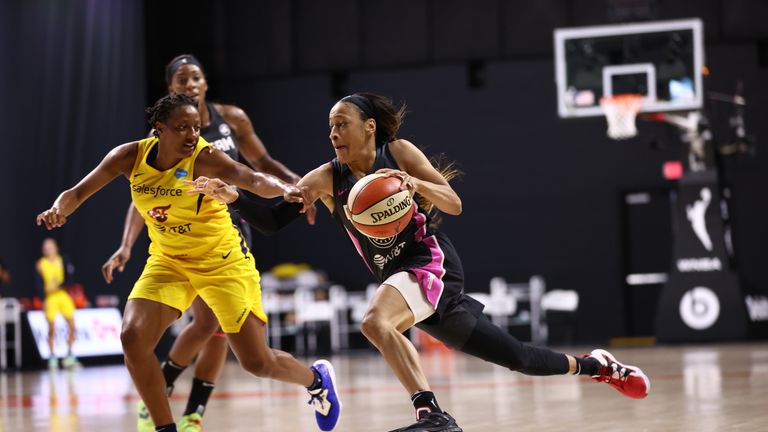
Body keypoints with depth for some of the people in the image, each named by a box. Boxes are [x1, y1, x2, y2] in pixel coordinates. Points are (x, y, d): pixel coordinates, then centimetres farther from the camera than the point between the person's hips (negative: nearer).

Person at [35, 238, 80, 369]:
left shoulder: (62, 261, 4)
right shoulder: (41, 264, 1)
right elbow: (40, 283, -1)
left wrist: (58, 285, -16)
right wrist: (43, 300, -9)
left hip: (63, 294, 2)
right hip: (50, 297, -2)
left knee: (72, 325, -3)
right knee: (52, 328, -5)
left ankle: (69, 354, 10)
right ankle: (52, 357, 4)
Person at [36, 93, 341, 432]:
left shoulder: (203, 158, -26)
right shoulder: (131, 156, -13)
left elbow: (253, 180, -43)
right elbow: (78, 192, -7)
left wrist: (285, 189, -65)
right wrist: (59, 209, -31)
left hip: (222, 260, -4)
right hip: (168, 260, 4)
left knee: (257, 363, -2)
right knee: (133, 337, -17)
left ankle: (316, 379, 32)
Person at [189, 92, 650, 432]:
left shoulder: (398, 152, -4)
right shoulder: (329, 178, 8)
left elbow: (454, 203, -10)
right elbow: (276, 218, -1)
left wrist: (414, 184, -27)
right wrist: (233, 197, -16)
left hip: (431, 262, -6)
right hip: (399, 277, 6)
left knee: (375, 321, -34)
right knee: (515, 356, 13)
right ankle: (595, 365, 34)